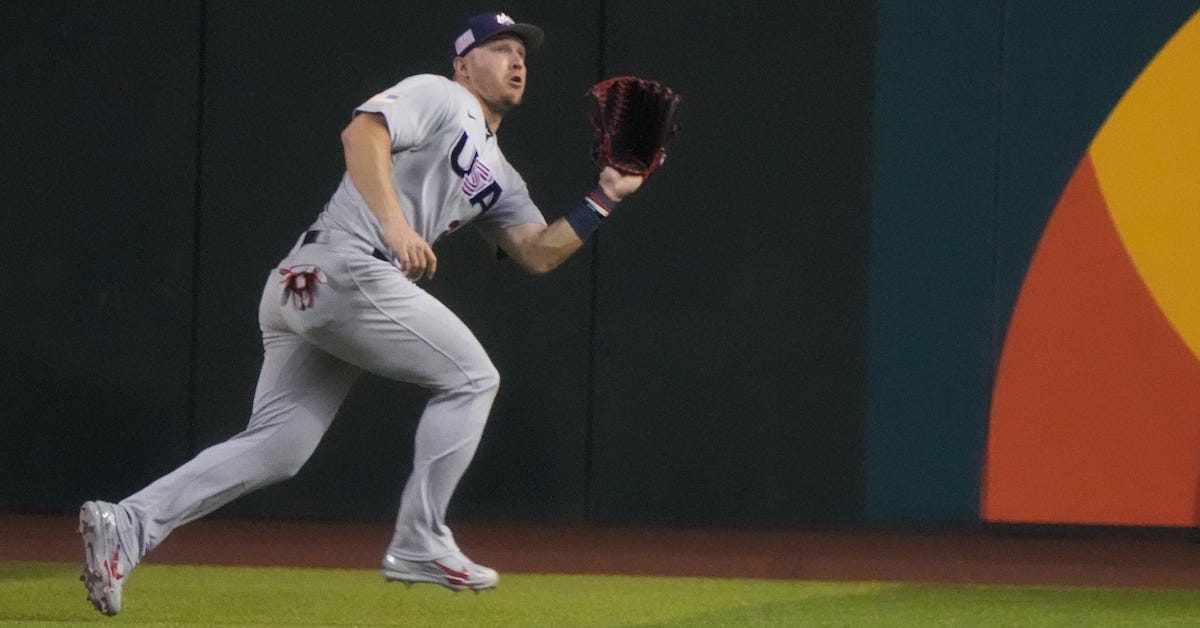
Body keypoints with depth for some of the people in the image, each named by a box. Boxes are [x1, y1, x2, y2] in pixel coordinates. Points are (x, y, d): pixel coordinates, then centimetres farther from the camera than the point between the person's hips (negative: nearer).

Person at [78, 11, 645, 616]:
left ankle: (127, 525, -8)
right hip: (343, 267, -9)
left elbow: (538, 252, 21)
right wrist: (396, 225, -25)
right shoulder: (438, 96, 3)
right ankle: (419, 544, -2)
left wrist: (605, 197, 13)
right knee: (470, 377, -2)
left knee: (274, 450, 1)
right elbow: (362, 132, -14)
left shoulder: (497, 176, 29)